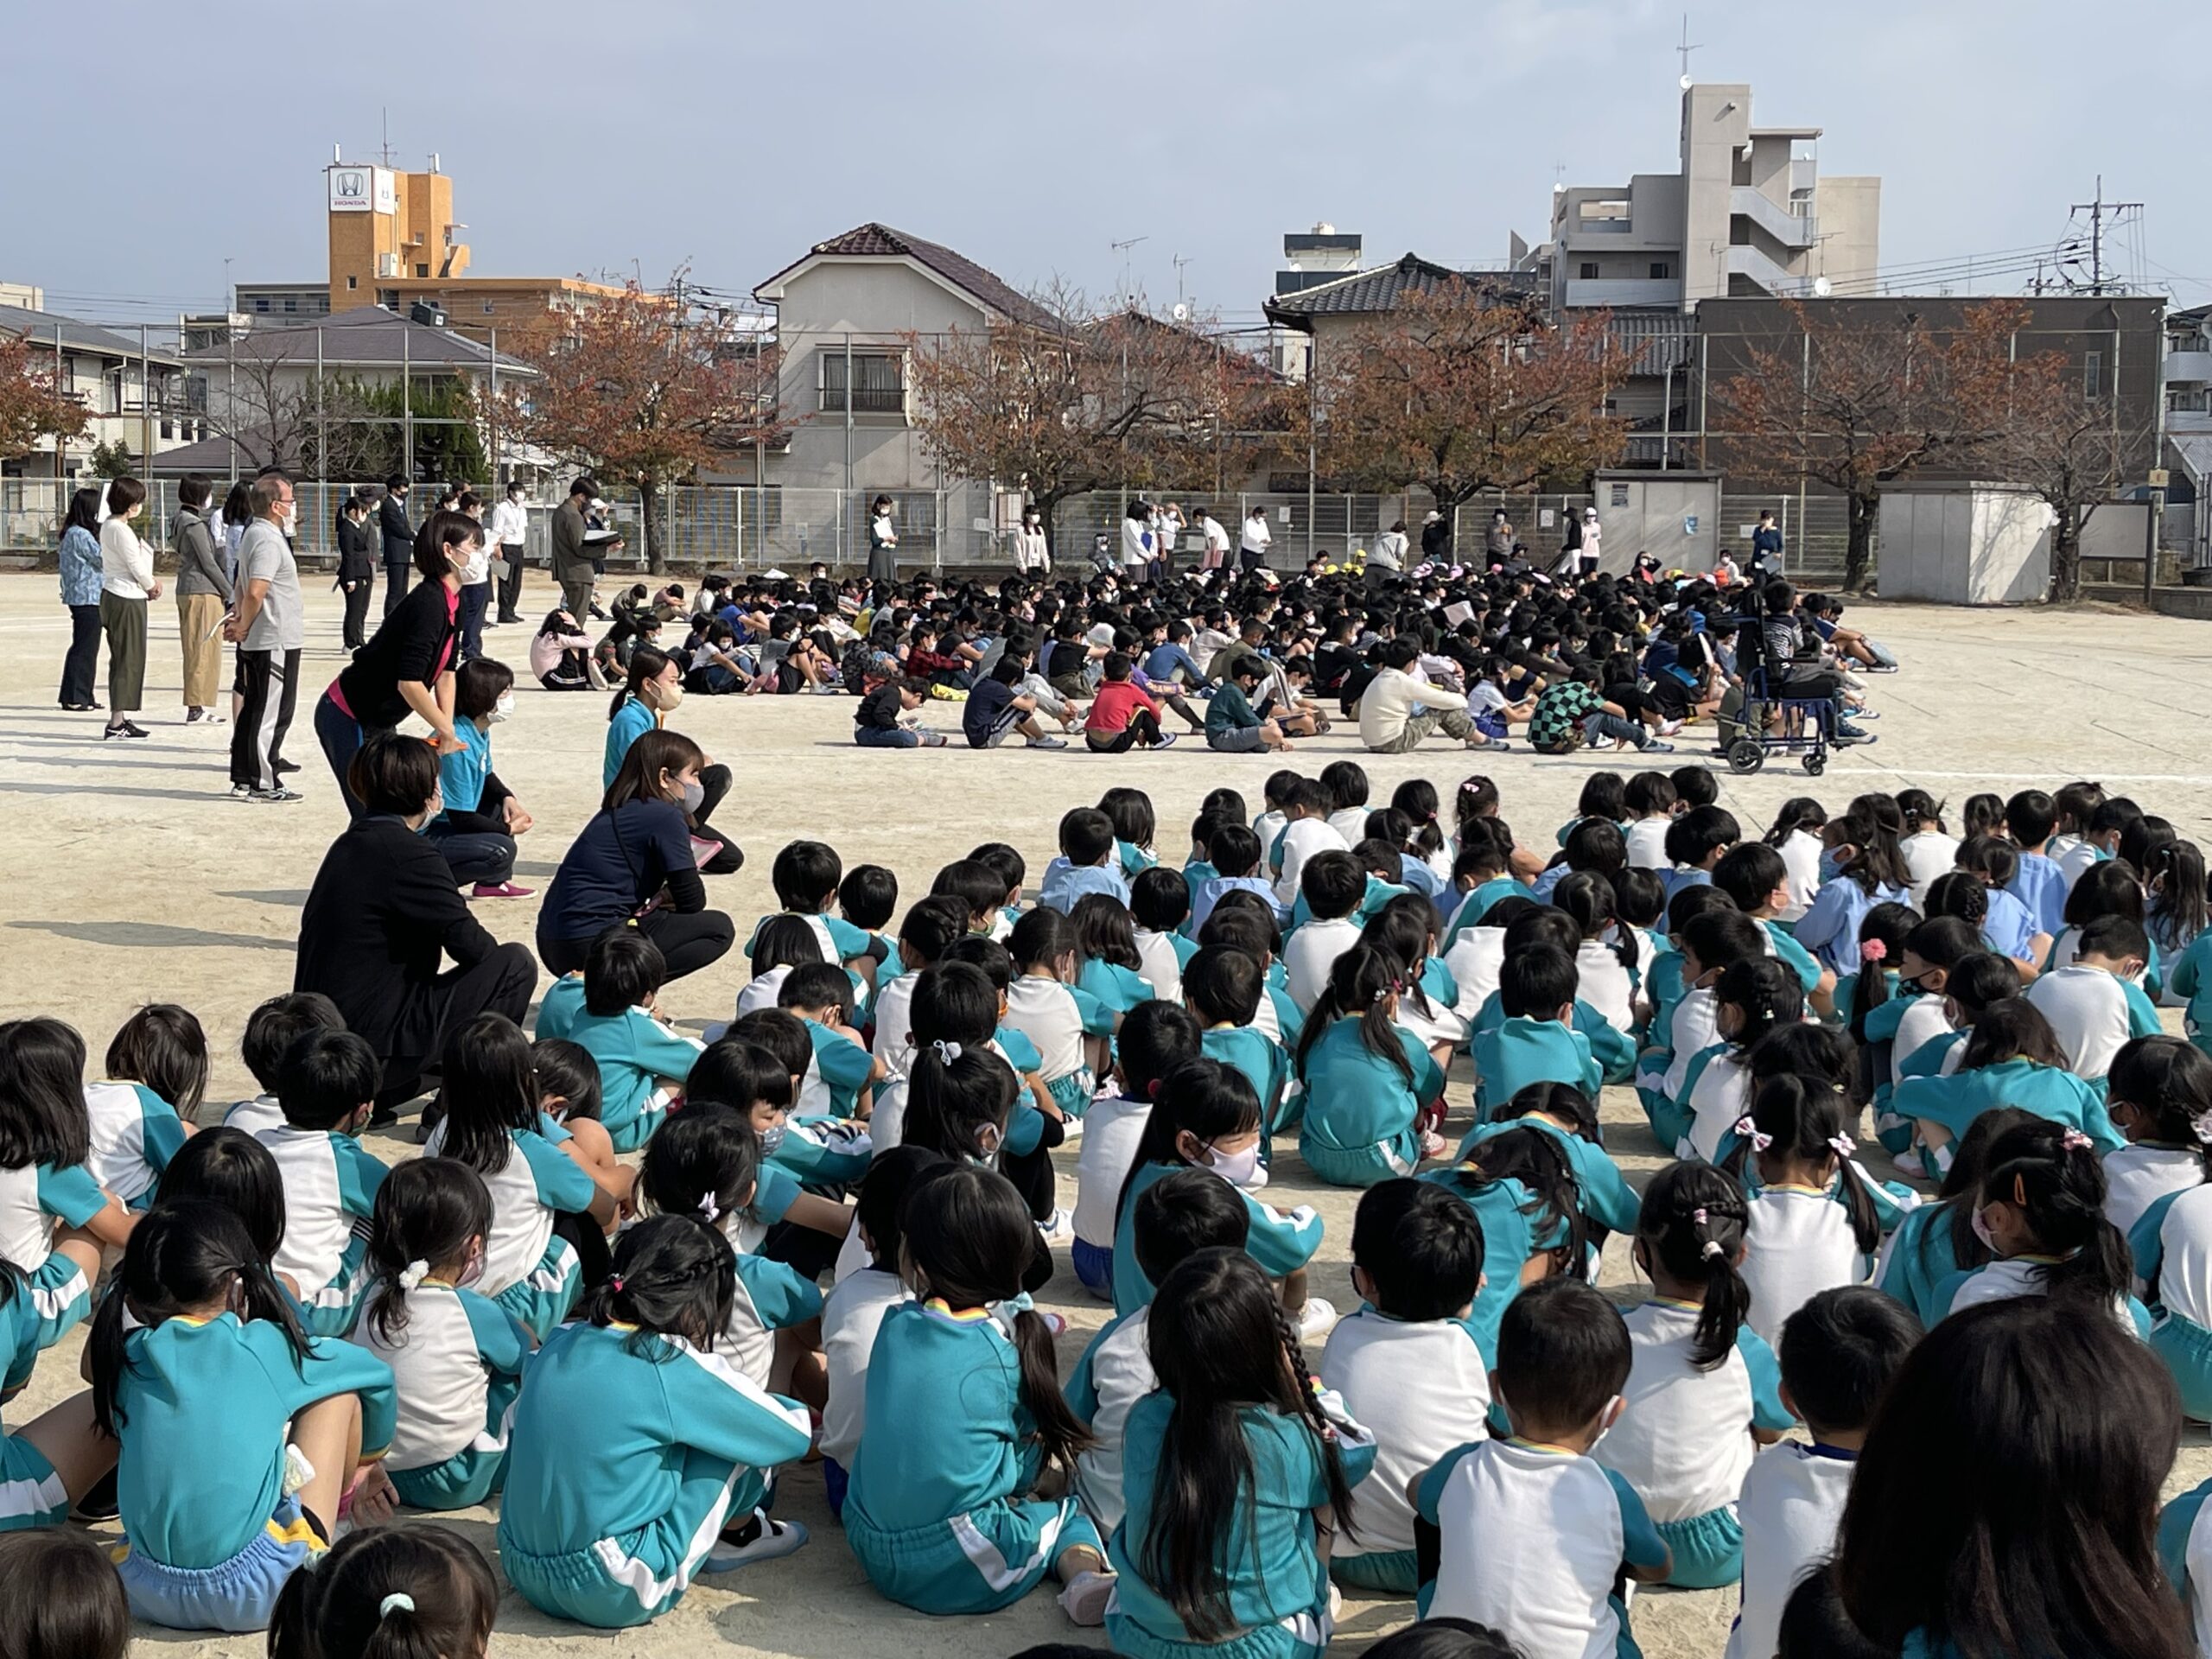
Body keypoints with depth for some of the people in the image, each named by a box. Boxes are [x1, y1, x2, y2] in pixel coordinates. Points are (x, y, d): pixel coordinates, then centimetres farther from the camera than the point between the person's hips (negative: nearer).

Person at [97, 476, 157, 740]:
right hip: (127, 599, -10)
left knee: (123, 659, 15)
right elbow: (136, 566, -16)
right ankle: (116, 722, -6)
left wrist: (150, 581, 4)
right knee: (128, 660, -6)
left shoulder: (109, 525, 12)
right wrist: (151, 586, 2)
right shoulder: (121, 530, -18)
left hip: (113, 596, 10)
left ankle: (120, 718, 21)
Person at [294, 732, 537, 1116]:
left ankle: (366, 1092, 16)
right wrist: (501, 958, 9)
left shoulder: (349, 844, 11)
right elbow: (471, 946, -15)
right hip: (376, 1048, -9)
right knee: (515, 965, -1)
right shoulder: (409, 854, -16)